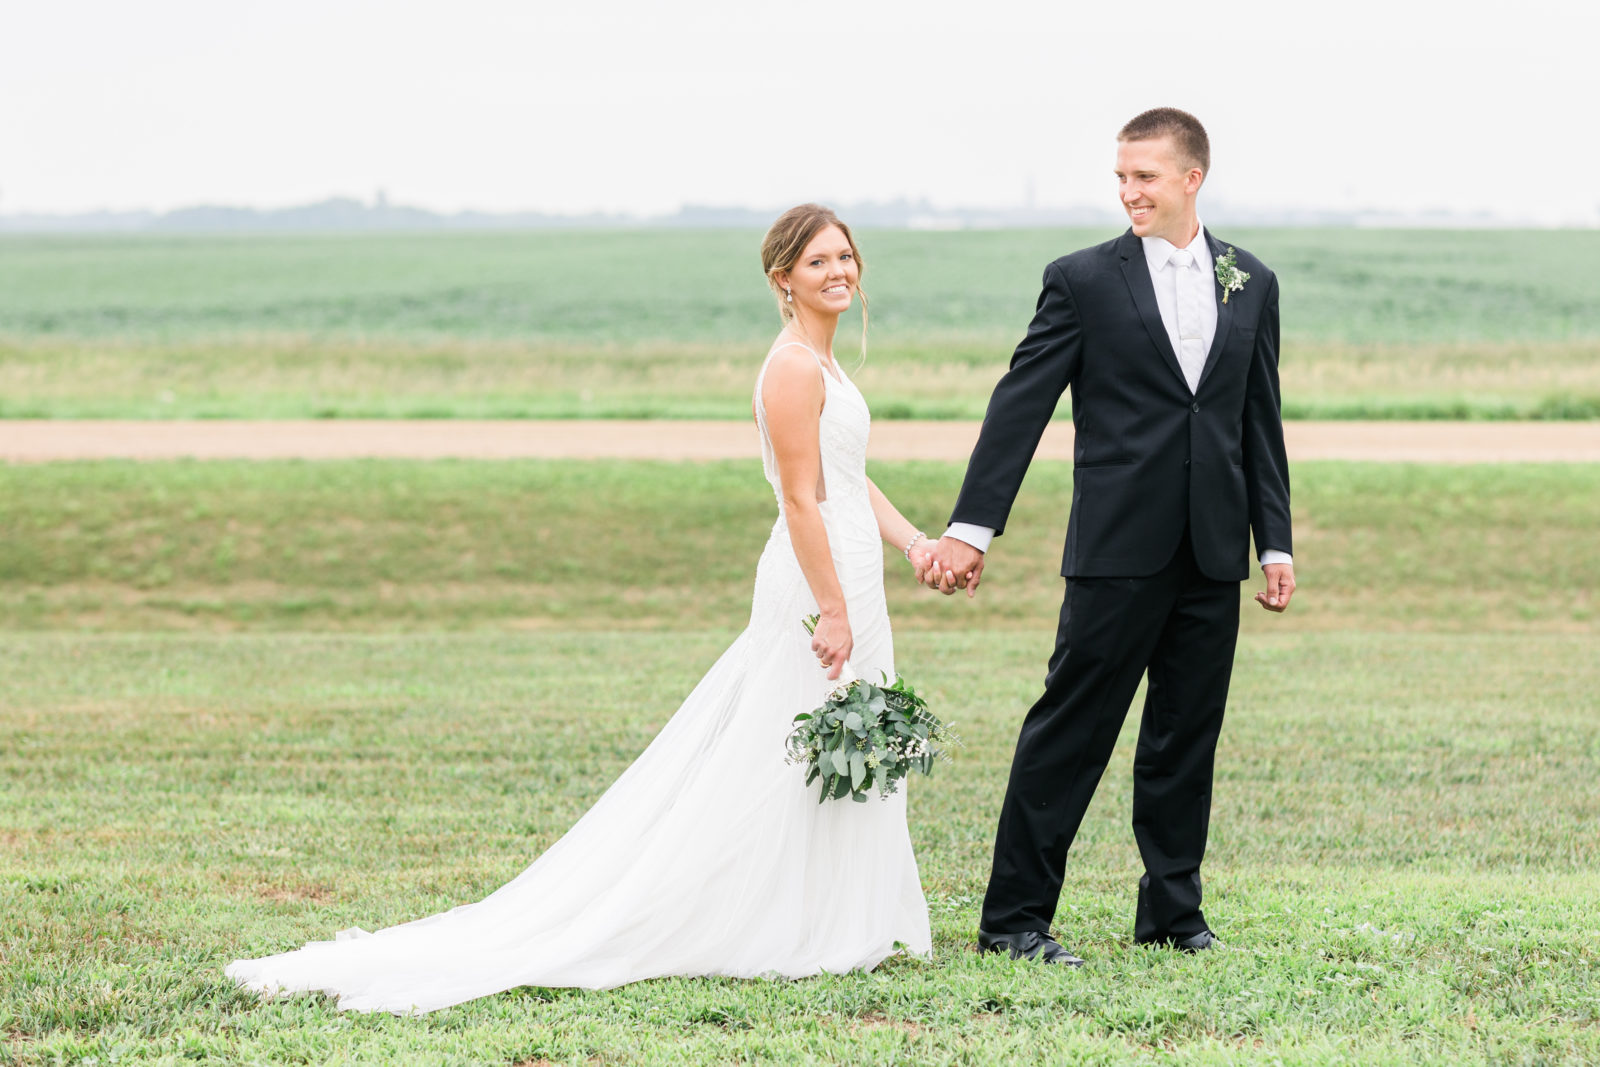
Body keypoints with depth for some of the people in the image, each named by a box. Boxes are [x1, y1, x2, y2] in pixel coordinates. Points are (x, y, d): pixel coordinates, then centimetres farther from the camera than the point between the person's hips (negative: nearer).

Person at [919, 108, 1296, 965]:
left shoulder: (1251, 285, 11)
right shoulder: (1083, 281, -1)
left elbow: (1260, 423, 15)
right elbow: (1018, 407, -4)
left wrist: (1276, 542, 10)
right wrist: (972, 527, -10)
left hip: (1213, 555, 4)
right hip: (1119, 550, -4)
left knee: (1187, 738, 9)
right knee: (1070, 732, -3)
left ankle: (1171, 912, 19)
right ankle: (1014, 918, 1)